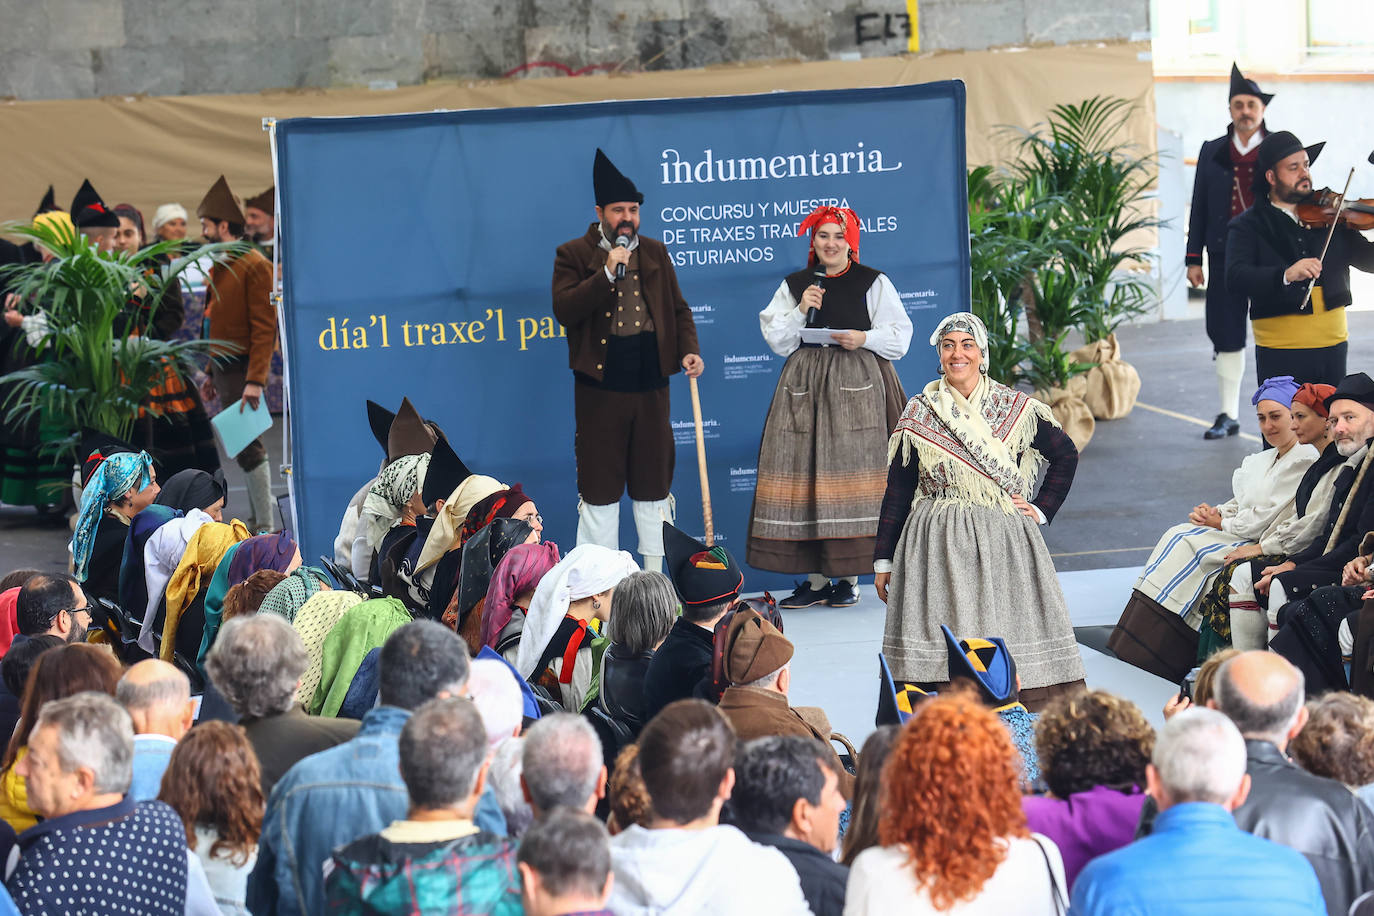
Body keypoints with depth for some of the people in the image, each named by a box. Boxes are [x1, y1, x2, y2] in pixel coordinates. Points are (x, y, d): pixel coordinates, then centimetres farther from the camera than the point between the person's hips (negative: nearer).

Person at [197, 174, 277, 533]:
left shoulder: (255, 266, -11)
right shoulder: (219, 267, 15)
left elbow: (265, 327, -17)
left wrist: (255, 380, -23)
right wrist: (210, 373, 20)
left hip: (243, 370, -9)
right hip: (223, 368, 9)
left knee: (248, 446, -10)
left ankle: (266, 527, -8)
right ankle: (257, 523, 15)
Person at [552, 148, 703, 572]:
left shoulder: (655, 253, 13)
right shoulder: (573, 255, 0)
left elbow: (678, 308, 16)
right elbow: (564, 310, -12)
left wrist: (689, 350, -1)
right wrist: (606, 273, -18)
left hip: (650, 382, 4)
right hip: (600, 384, -3)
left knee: (653, 480, 8)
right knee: (599, 484, 1)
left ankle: (655, 575, 17)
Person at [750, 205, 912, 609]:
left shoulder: (874, 283, 5)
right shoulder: (793, 285, 12)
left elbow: (899, 335, 4)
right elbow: (777, 340, 8)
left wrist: (864, 339, -13)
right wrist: (800, 311, -7)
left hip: (856, 384, -3)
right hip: (804, 383, 3)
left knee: (851, 468, -6)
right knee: (804, 470, -2)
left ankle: (849, 577, 1)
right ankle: (816, 579, 3)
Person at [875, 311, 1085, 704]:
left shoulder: (1017, 409, 4)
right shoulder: (918, 415, 4)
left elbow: (1066, 454, 17)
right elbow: (897, 490, 8)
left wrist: (1041, 509, 7)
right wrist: (884, 560, 8)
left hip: (1004, 541, 1)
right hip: (938, 547, 0)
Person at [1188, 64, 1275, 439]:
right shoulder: (1212, 153, 9)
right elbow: (1199, 208, 9)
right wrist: (1194, 258, 4)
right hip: (1225, 259, 2)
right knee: (1227, 338, 6)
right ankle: (1229, 415, 14)